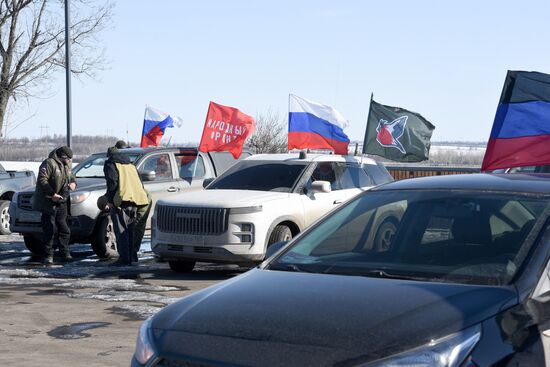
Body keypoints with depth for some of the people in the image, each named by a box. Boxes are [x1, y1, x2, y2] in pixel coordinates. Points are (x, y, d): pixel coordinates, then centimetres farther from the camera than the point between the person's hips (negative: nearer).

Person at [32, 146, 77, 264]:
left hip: (62, 202, 7)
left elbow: (72, 177, 25)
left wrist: (73, 183, 0)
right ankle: (48, 255, -3)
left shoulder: (67, 165, 13)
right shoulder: (49, 163, -13)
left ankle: (65, 253, 20)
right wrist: (52, 194, -25)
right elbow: (42, 180, -19)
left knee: (64, 229, 10)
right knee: (49, 230, -7)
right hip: (48, 202, -7)